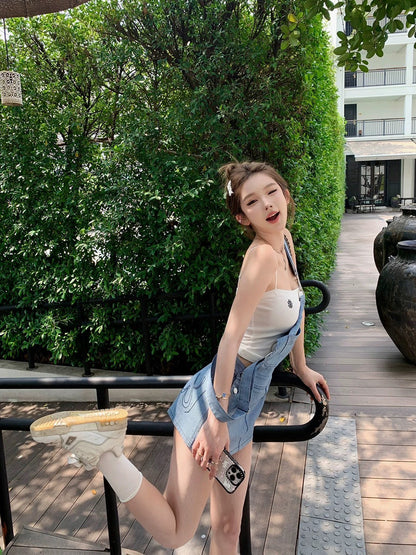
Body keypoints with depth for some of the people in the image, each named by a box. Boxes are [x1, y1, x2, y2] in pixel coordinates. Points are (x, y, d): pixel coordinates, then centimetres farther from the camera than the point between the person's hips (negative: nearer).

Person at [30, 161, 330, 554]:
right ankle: (100, 445, -5)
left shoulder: (285, 240, 7)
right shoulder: (263, 255, -19)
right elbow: (230, 339, -23)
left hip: (242, 408, 9)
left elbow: (296, 305, 23)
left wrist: (300, 366, 28)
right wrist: (218, 419, -22)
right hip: (219, 396, -9)